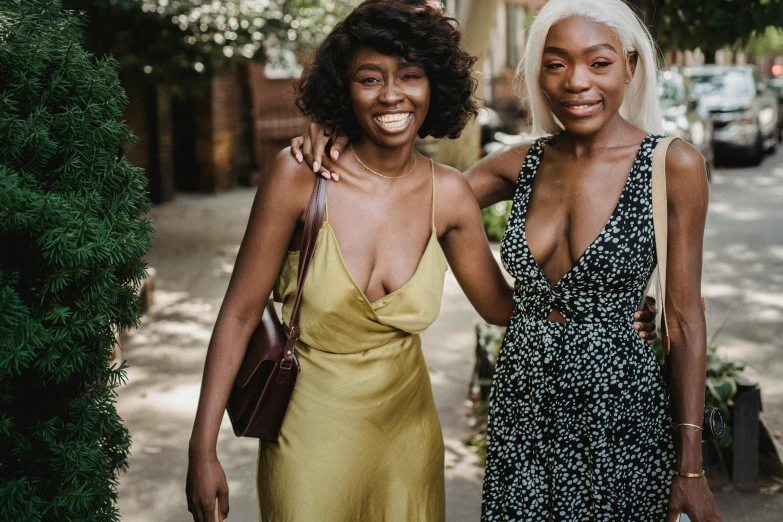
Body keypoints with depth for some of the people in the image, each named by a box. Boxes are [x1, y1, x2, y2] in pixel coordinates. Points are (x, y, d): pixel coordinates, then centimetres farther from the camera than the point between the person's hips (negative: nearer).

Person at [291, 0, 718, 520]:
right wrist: (342, 145, -9)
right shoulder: (523, 163, 1)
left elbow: (685, 321, -8)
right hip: (522, 404, 4)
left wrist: (691, 468, -7)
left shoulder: (673, 165, -11)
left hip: (618, 405, -4)